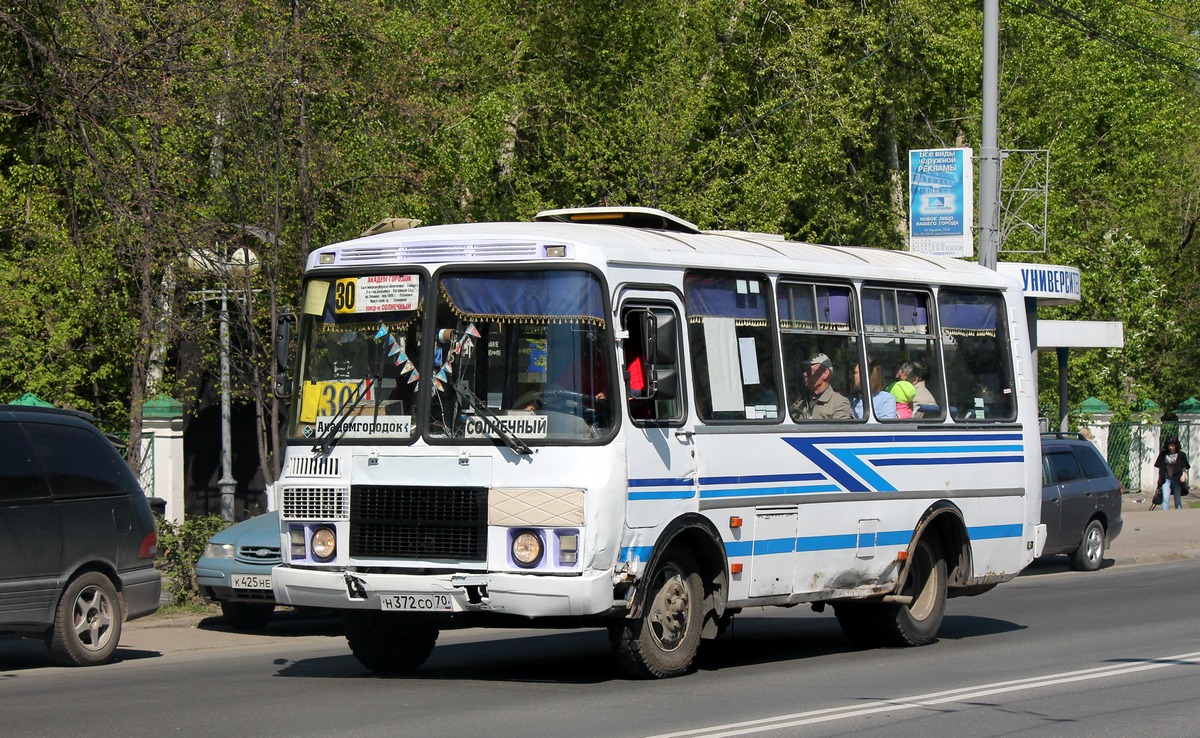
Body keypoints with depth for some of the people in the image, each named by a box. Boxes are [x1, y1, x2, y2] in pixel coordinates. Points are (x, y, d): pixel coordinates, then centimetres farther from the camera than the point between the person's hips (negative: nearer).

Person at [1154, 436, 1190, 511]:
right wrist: (1159, 481, 11)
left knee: (1177, 501, 8)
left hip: (1177, 480, -1)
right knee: (1166, 499, -12)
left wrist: (1184, 474, -19)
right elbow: (1160, 468, 10)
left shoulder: (1181, 455, 0)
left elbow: (1184, 467, 1)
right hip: (1166, 480, 1)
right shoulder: (1164, 454, 5)